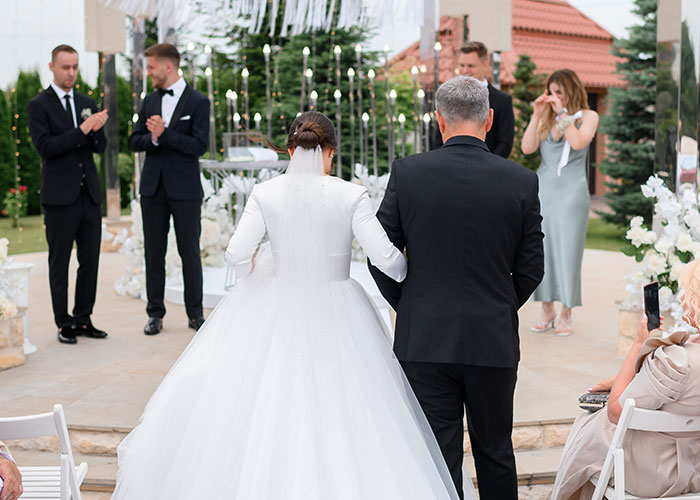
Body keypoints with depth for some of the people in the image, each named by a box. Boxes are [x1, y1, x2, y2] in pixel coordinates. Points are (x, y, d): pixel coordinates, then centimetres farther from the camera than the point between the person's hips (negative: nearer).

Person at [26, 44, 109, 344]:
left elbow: (100, 147, 10)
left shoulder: (87, 103, 13)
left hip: (89, 194, 5)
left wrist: (97, 130, -13)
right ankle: (64, 323, 10)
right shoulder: (38, 106, -3)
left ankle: (83, 319, 18)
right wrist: (81, 130, -22)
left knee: (90, 260, 7)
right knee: (59, 263, 3)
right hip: (60, 196, -5)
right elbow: (45, 147, -15)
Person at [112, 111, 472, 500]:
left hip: (277, 310, 2)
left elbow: (237, 254, -9)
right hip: (335, 318, -1)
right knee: (337, 415, 8)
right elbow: (385, 257, -12)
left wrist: (255, 274, 13)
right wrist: (412, 276, 8)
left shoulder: (265, 194, -4)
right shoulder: (351, 195, -9)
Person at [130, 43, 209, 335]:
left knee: (190, 252, 2)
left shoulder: (198, 102, -5)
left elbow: (199, 145, -14)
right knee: (154, 253, 7)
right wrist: (152, 138, -13)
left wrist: (164, 133, -19)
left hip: (185, 190, -4)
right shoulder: (149, 101, 11)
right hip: (153, 188, 5)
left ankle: (195, 314, 12)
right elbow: (134, 142, 8)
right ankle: (155, 314, 15)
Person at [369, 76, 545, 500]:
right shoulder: (522, 181, -4)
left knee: (439, 457, 6)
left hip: (425, 340, -1)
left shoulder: (407, 172, -6)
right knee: (495, 452, 17)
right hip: (494, 340, 1)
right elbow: (531, 268, 1)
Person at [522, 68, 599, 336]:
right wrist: (537, 114, -3)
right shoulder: (546, 118, 13)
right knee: (542, 249, 3)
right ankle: (547, 311, 12)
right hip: (543, 187, 4)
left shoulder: (588, 116, 4)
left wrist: (563, 112, -10)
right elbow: (527, 148, 1)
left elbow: (578, 143, -14)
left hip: (571, 190, -4)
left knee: (567, 250, -4)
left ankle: (566, 314, 4)